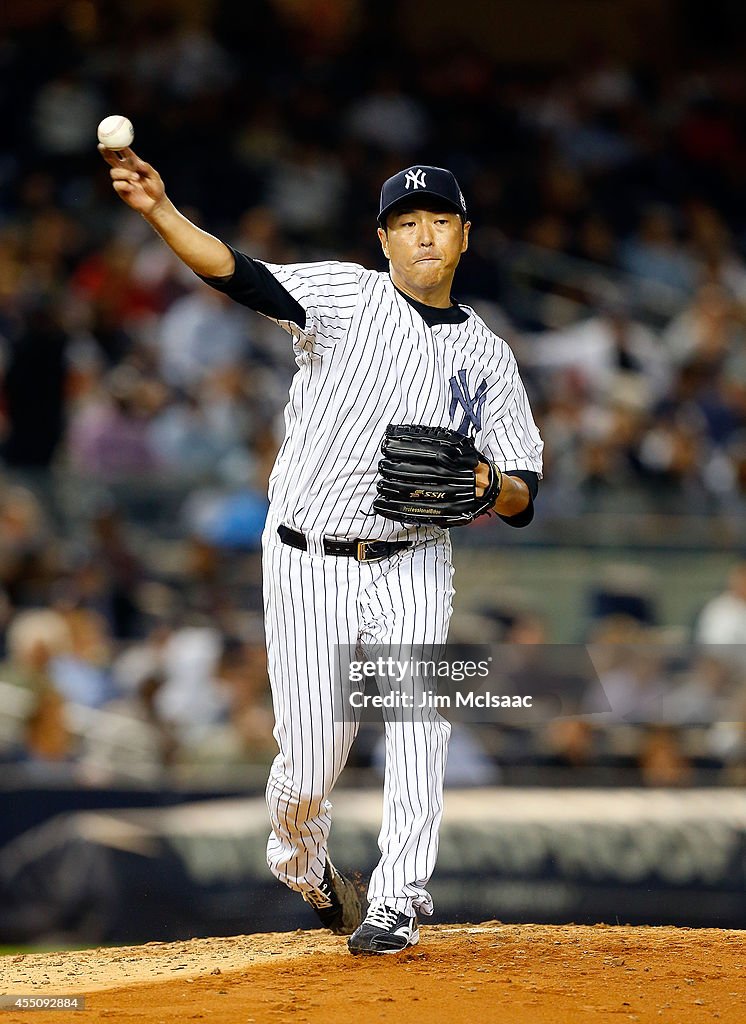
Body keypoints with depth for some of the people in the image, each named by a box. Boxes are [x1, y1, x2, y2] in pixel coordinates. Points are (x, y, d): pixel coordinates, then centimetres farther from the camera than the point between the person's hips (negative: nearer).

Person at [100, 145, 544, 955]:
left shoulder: (486, 356, 7)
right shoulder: (346, 297, -1)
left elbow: (523, 498, 5)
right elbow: (237, 274, -18)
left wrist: (487, 487, -19)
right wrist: (159, 211, -35)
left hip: (410, 566, 2)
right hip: (309, 566, -2)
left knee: (416, 707, -24)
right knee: (307, 771, -1)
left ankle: (397, 904, -20)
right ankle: (302, 864, 33)